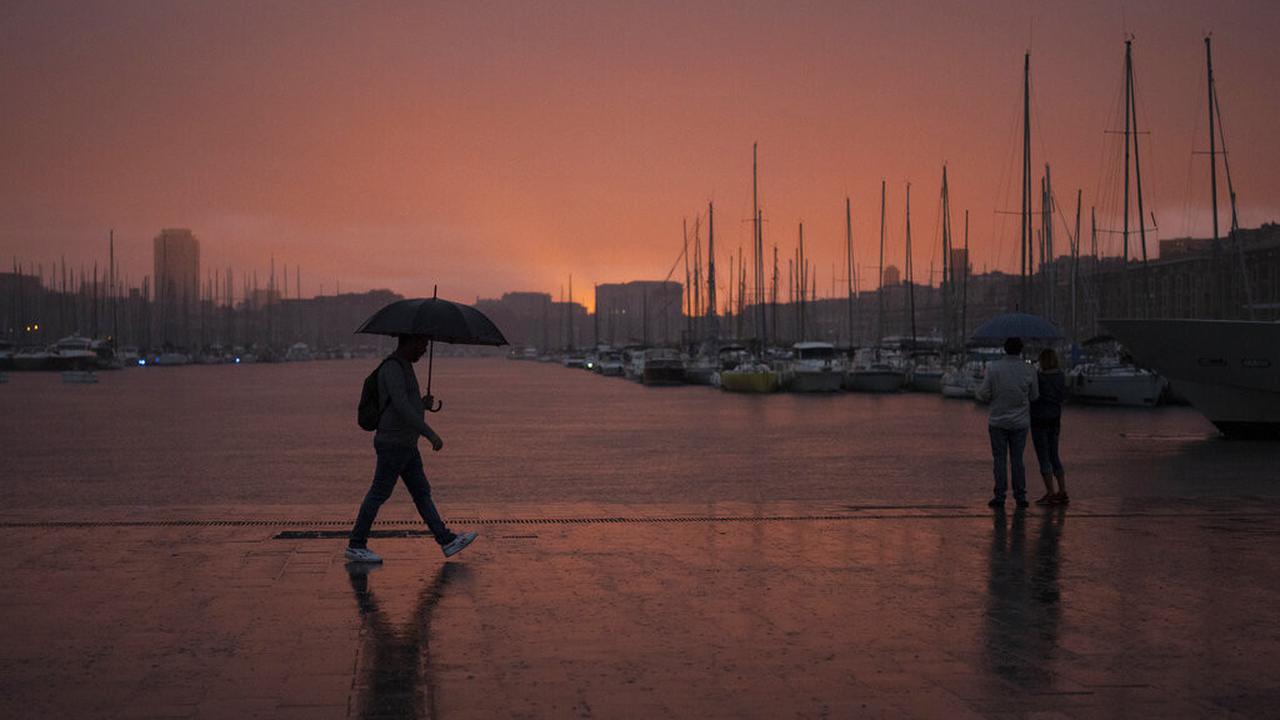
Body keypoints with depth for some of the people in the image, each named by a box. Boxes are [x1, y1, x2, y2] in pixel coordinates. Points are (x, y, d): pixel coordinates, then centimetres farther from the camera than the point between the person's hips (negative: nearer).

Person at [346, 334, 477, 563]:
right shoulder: (392, 368, -19)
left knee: (422, 492, 8)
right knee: (378, 494, -1)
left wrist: (422, 404, 9)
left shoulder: (402, 366, 14)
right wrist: (431, 434, -29)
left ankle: (447, 541, 9)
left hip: (407, 445, 10)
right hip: (393, 445, -10)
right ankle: (356, 546, 9)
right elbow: (402, 407, -29)